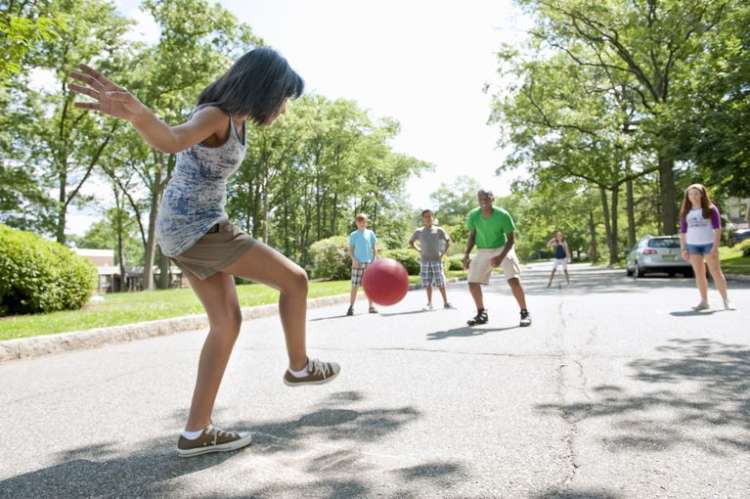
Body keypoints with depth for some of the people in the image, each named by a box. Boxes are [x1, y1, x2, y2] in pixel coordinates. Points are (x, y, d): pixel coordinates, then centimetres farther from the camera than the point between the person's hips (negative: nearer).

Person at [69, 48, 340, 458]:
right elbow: (171, 139, -42)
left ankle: (196, 433, 10)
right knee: (295, 280, -2)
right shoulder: (215, 115, -18)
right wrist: (134, 112, -61)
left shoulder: (230, 118, 11)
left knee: (227, 322, 8)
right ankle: (299, 366, 18)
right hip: (198, 229, -10)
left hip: (188, 229, 10)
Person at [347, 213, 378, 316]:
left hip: (369, 262, 2)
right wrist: (353, 259, -12)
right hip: (357, 263, -1)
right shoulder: (353, 235, 4)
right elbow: (350, 250, 3)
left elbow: (374, 248, 10)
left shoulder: (370, 233, 8)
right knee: (354, 286, -4)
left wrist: (374, 260, 0)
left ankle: (371, 306, 13)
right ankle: (351, 307, 0)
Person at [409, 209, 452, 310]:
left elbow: (448, 241, 9)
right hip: (425, 260, 2)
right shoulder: (419, 231, 8)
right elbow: (410, 242, 19)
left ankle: (445, 302, 3)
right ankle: (429, 303, 7)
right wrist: (418, 250, 6)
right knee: (428, 283, 2)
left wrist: (444, 252, -1)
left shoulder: (438, 230, 4)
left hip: (437, 259, -2)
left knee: (440, 282, -3)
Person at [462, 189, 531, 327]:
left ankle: (525, 313, -4)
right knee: (472, 282, -1)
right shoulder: (473, 216, -14)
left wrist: (501, 256, -28)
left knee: (514, 279, -20)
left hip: (503, 248, -3)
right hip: (483, 251, 4)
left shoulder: (503, 215, -23)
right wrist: (466, 255, -7)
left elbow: (511, 239, -15)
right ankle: (482, 314, 18)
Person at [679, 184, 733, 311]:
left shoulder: (710, 209, 0)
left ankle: (726, 300, 1)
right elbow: (683, 231, 11)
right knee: (699, 274, 5)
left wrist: (715, 246, -13)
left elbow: (717, 228, -4)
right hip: (692, 245, 3)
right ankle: (704, 301, 10)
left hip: (709, 244, -3)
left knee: (716, 272, -4)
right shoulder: (685, 212, 9)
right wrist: (683, 249, 5)